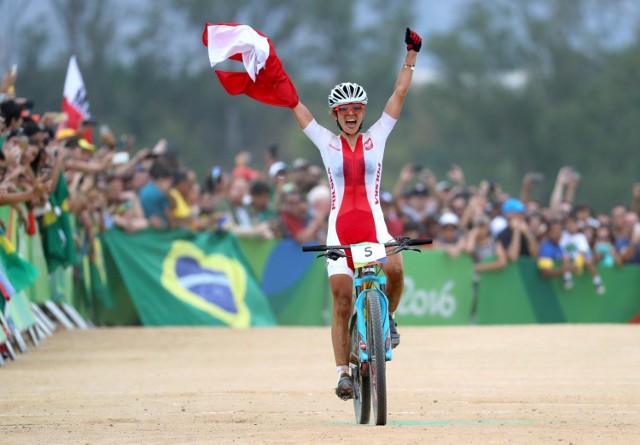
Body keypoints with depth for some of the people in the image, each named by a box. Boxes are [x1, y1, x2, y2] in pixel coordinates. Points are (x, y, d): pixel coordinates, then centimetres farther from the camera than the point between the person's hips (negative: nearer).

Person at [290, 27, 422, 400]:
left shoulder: (376, 137, 9)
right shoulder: (326, 142, 8)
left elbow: (400, 94, 8)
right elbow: (293, 103, 10)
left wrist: (411, 55, 6)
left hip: (373, 223, 0)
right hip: (340, 227, 0)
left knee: (394, 269, -29)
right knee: (342, 305, -4)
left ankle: (387, 319, 0)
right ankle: (344, 373, 1)